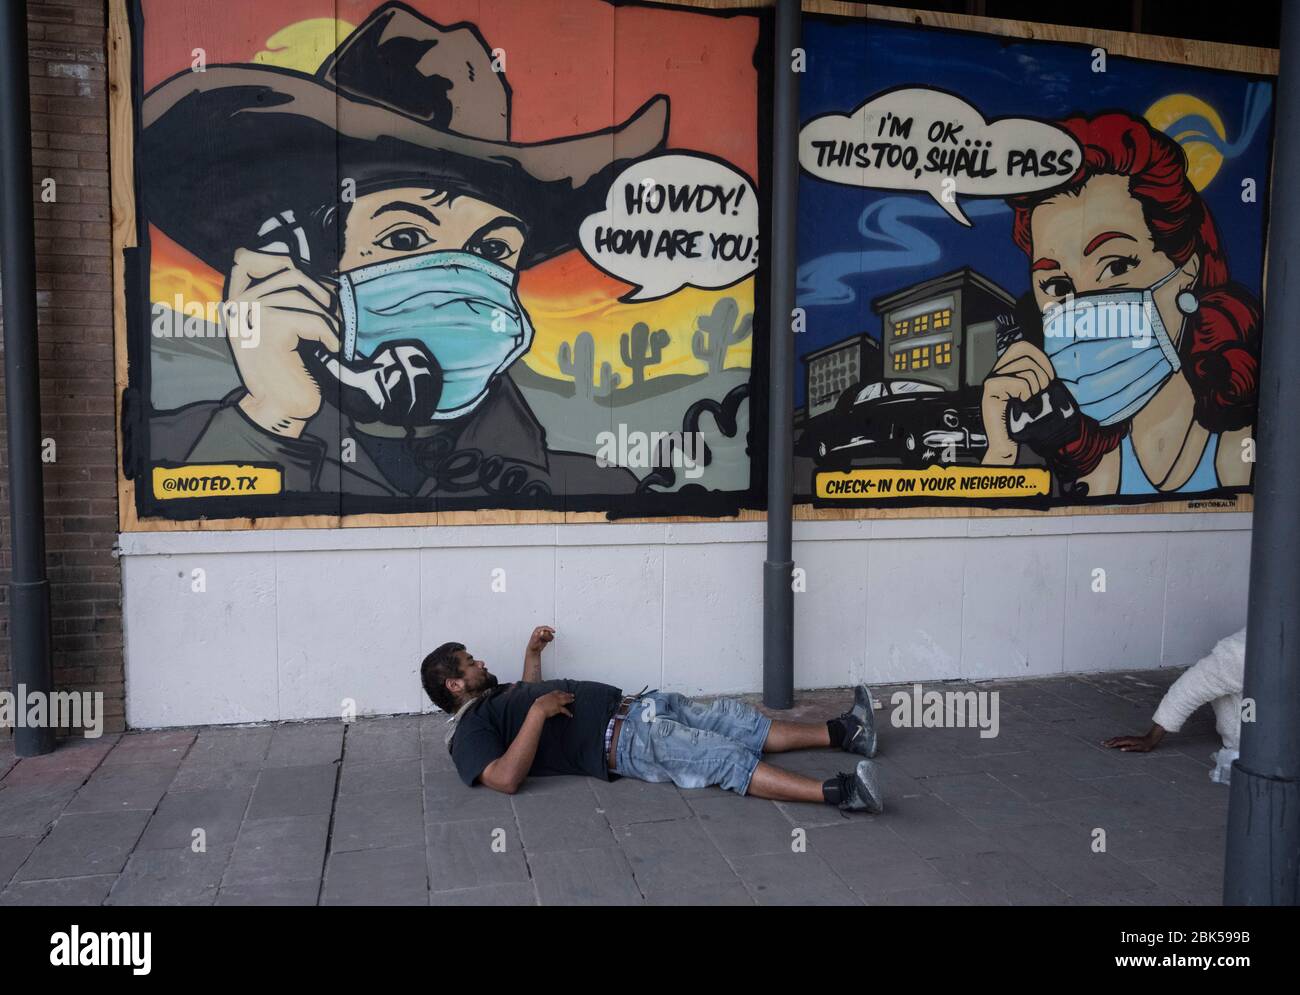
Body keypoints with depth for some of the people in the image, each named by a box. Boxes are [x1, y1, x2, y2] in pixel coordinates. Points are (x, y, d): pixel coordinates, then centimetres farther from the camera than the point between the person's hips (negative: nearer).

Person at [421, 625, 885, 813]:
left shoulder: (494, 696, 21)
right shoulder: (470, 731, -8)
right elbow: (505, 778, -26)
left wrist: (532, 651, 34)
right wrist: (539, 710, -22)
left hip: (628, 707, 11)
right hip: (620, 742, -10)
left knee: (735, 718, 3)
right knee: (727, 759, -24)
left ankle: (842, 732, 4)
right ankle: (837, 792, -32)